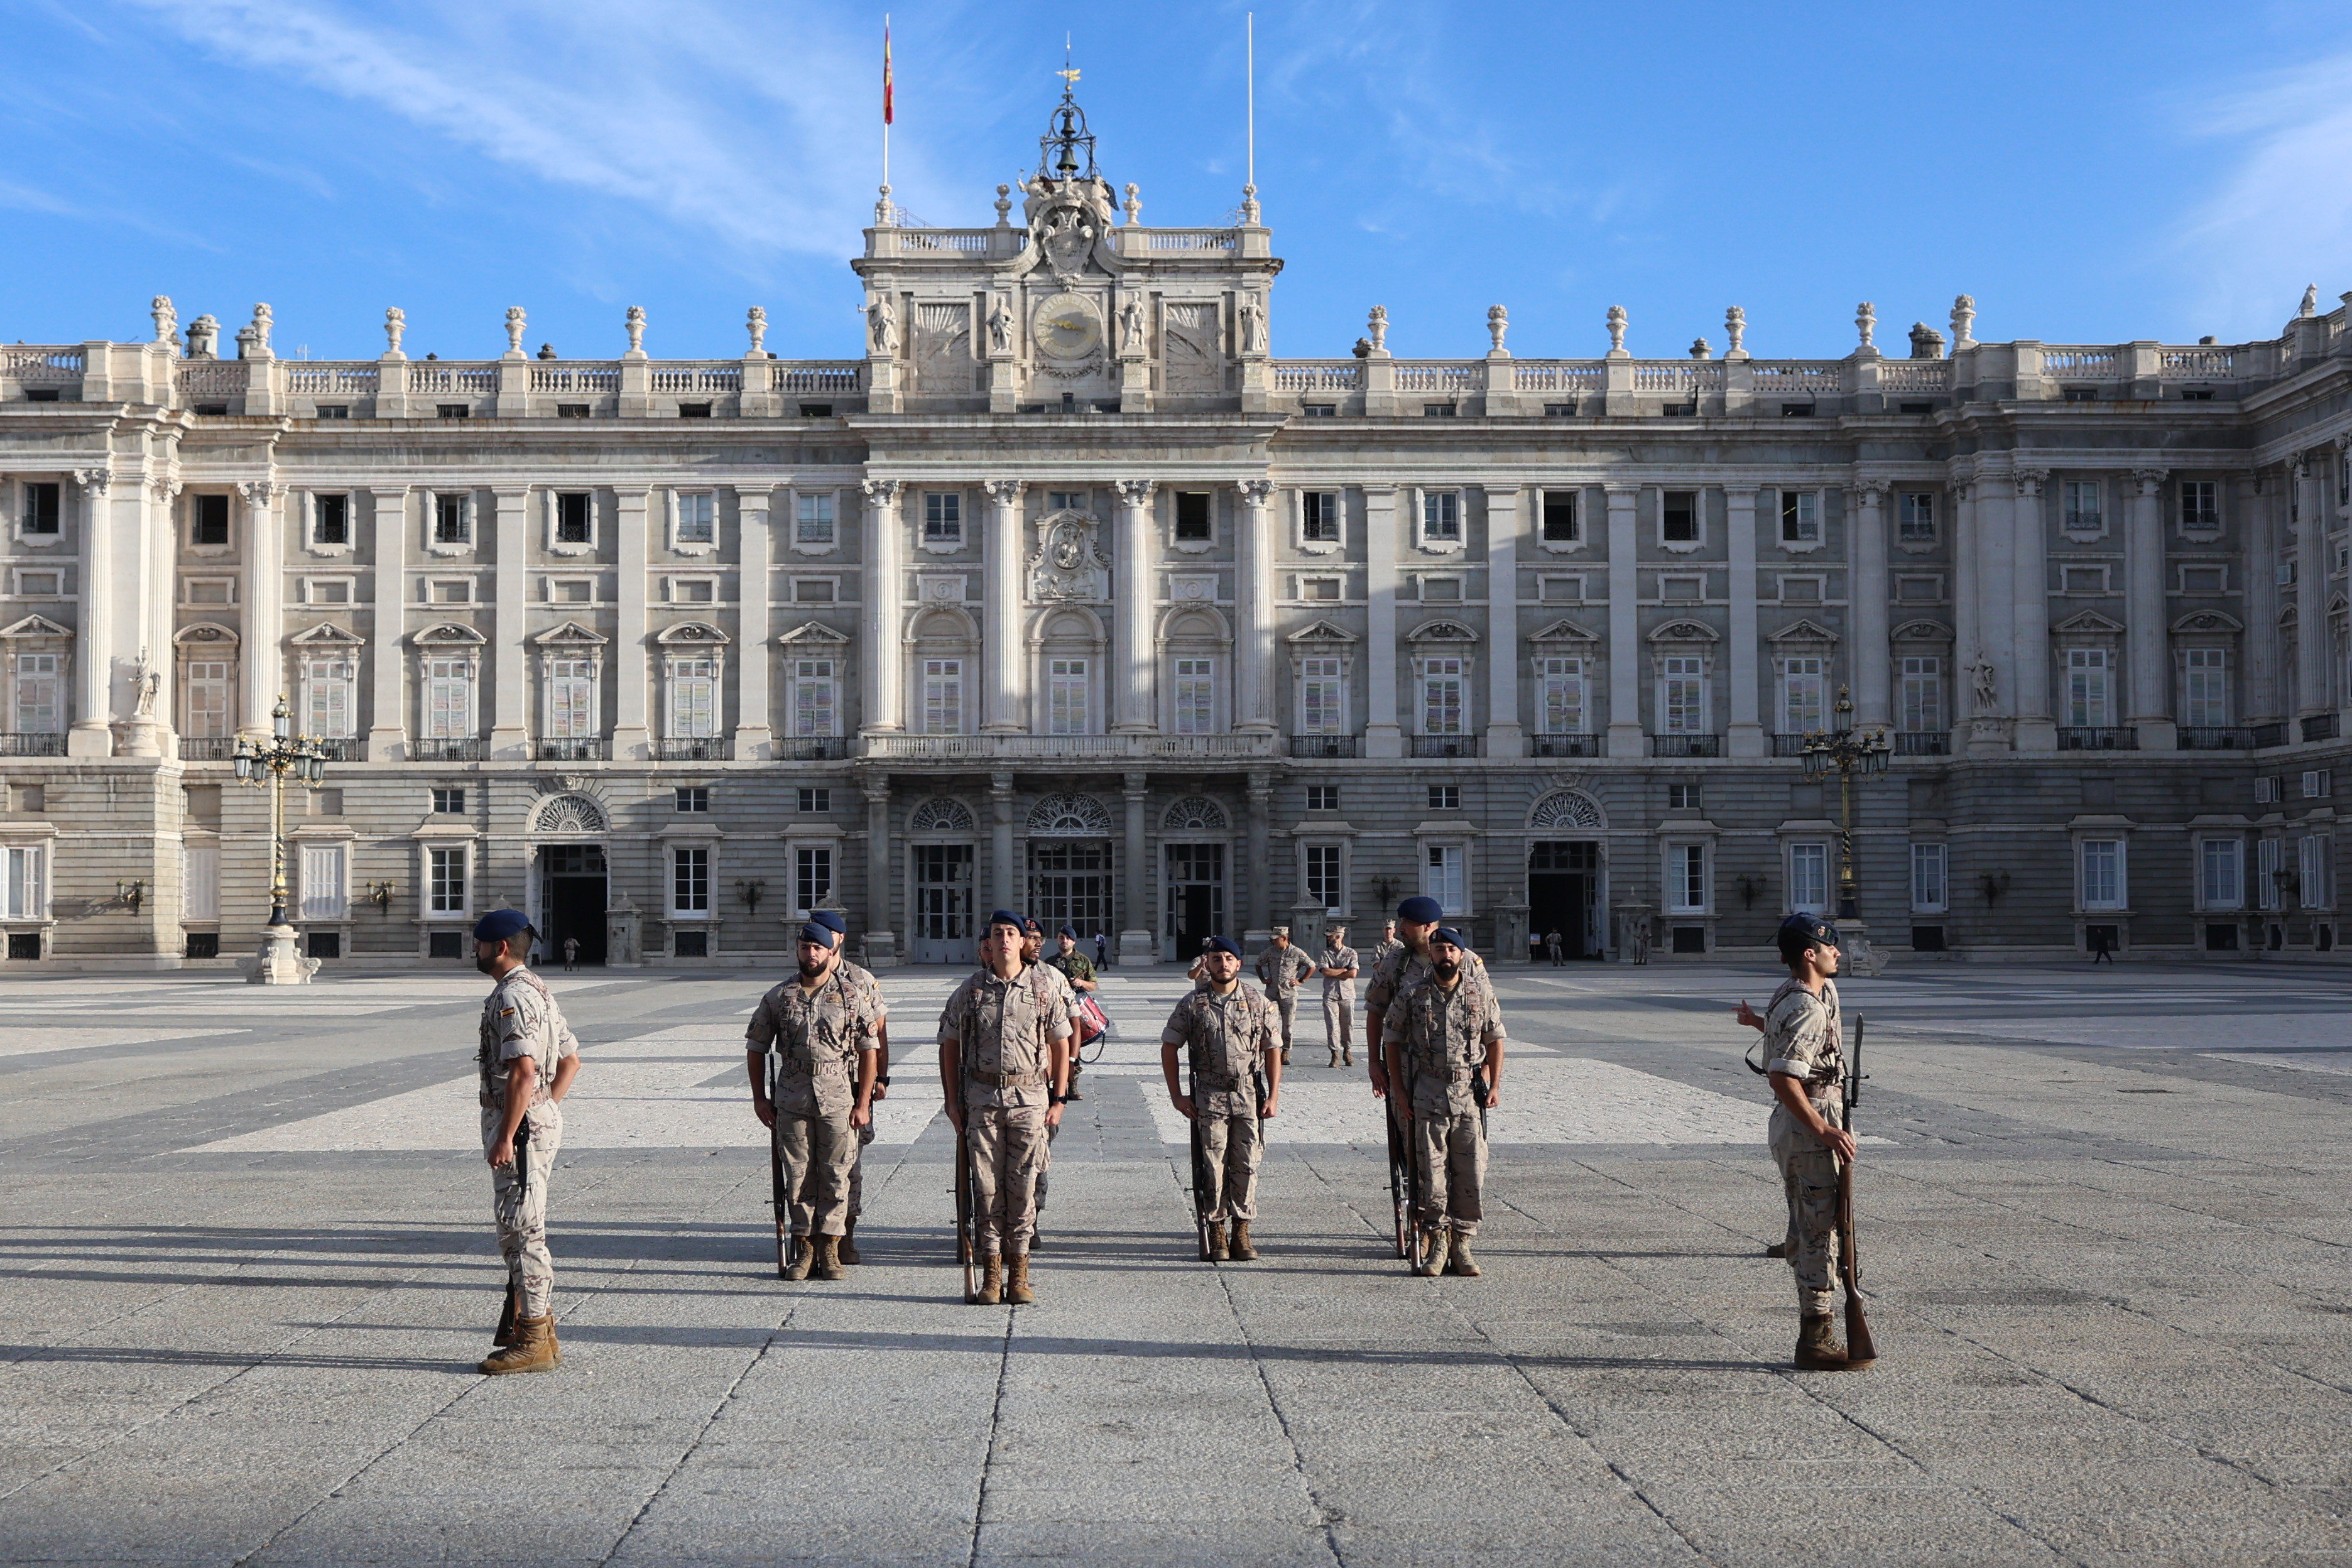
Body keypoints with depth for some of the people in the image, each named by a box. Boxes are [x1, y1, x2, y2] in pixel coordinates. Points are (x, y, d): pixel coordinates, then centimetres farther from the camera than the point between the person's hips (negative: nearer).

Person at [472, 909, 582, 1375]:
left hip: (520, 1126, -11)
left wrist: (505, 1137, -23)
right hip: (541, 1120, 11)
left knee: (522, 1231, -5)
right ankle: (539, 1331, 23)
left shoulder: (511, 996, -16)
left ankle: (533, 1342, 0)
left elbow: (524, 1072, -25)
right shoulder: (538, 991, 17)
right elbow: (571, 1060, 21)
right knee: (521, 1230, 17)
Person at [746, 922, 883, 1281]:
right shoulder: (779, 997, 6)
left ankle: (830, 1249, 10)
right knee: (798, 1174, 5)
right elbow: (756, 1048, 13)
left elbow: (869, 1051, 1)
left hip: (839, 1099, -1)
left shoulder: (853, 995, 1)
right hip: (792, 1100, 2)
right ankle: (804, 1247, 14)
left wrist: (863, 1103, -3)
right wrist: (760, 1098, 8)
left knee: (836, 1175, 1)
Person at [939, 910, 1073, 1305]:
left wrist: (1058, 1100, 4)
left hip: (1030, 1095, -1)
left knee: (1023, 1185, 1)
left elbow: (1060, 1045, 8)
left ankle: (1019, 1276, 10)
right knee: (986, 1185, 2)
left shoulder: (1045, 987, 3)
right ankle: (991, 1276, 8)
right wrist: (953, 1101, 5)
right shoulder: (971, 990, 5)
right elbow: (950, 1046, 10)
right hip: (983, 1096, 1)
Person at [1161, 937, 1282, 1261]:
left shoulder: (1258, 1002, 5)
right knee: (1213, 1166, 0)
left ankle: (1242, 1230, 12)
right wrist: (1177, 1096, 0)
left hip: (1249, 1096, 1)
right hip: (1209, 1097, -1)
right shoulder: (1192, 1004, 2)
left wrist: (1273, 1096, 0)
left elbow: (1272, 1050, 7)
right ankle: (1216, 1233, 10)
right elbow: (1169, 1048, 6)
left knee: (1246, 1165, 2)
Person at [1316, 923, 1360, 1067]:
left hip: (1347, 995, 0)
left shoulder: (1351, 953, 5)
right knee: (1332, 1026, -4)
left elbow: (1353, 974, -8)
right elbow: (1325, 971, -9)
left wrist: (1333, 973, -7)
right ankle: (1335, 1054, 1)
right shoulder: (1326, 954, 7)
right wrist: (1344, 970, -7)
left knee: (1348, 1025, 3)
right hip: (1330, 995, 0)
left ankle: (1347, 1052, 17)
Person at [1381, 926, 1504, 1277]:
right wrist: (1399, 1092, 1)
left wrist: (1494, 1085, 4)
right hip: (1427, 1094, -1)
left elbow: (1495, 1039, 12)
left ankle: (1461, 1243, 11)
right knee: (1432, 1171, 0)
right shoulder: (1411, 996, 0)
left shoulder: (1481, 993, 4)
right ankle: (1437, 1240, 10)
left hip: (1470, 1093, 1)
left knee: (1471, 1171, 1)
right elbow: (1392, 1041, 7)